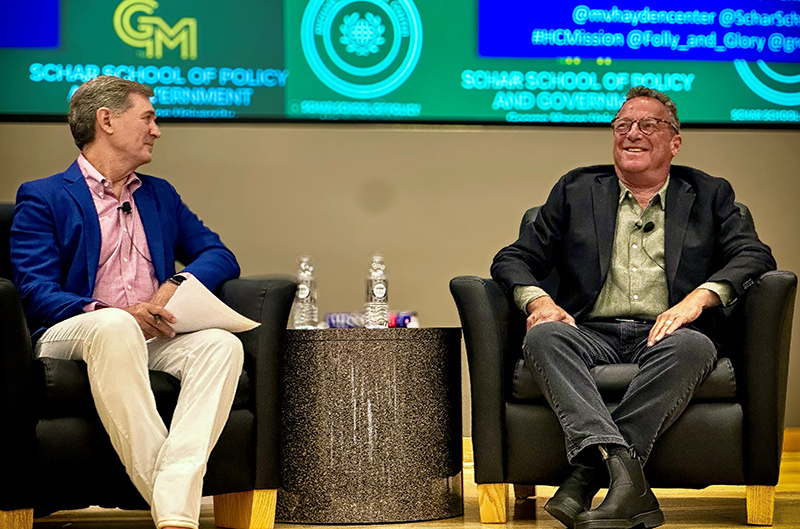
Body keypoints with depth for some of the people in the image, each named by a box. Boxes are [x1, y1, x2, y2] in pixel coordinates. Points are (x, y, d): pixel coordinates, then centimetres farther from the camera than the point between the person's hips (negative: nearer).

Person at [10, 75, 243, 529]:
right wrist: (118, 314, -20)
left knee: (222, 344, -29)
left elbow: (221, 257, 19)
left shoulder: (160, 195, 27)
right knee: (114, 327, -40)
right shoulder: (42, 198, 9)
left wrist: (177, 284, -4)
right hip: (70, 335, -4)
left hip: (155, 338, 5)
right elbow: (36, 293, -4)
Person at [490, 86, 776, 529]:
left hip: (665, 336, -1)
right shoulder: (576, 190, 20)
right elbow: (514, 259, 15)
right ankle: (625, 475, -48)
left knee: (693, 345, -36)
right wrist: (537, 299, -9)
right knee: (543, 336, -32)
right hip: (592, 334, 1)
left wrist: (698, 297, -16)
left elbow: (755, 256, 4)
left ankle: (587, 476, -38)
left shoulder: (709, 195, 18)